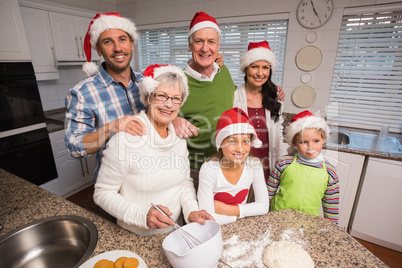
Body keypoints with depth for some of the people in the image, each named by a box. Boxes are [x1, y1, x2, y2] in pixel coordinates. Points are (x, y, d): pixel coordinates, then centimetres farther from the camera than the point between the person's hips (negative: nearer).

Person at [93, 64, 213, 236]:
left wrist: (192, 211, -12)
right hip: (137, 238, -1)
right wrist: (143, 214, -27)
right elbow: (102, 194, -14)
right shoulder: (125, 138, -21)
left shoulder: (178, 135, -4)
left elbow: (185, 181, 4)